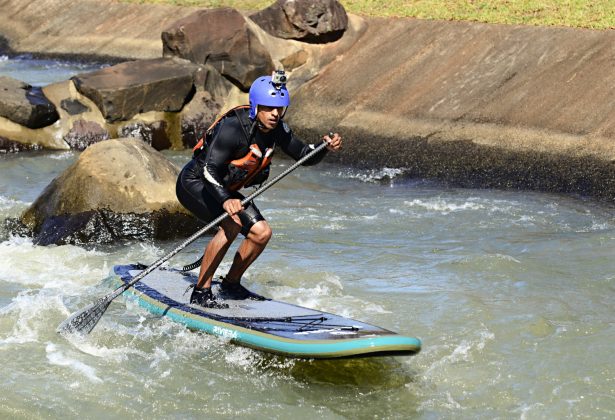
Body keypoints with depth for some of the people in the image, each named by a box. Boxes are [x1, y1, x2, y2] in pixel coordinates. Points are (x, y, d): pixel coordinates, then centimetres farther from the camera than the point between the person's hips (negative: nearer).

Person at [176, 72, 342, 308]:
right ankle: (200, 293, -22)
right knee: (232, 224, -30)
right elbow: (209, 170, -36)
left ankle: (231, 286, 19)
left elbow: (305, 156, 0)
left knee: (261, 233, -1)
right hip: (194, 183, -8)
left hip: (225, 189, 8)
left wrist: (327, 148, -20)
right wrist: (225, 200, -53)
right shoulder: (233, 128, -31)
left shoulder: (278, 130, -8)